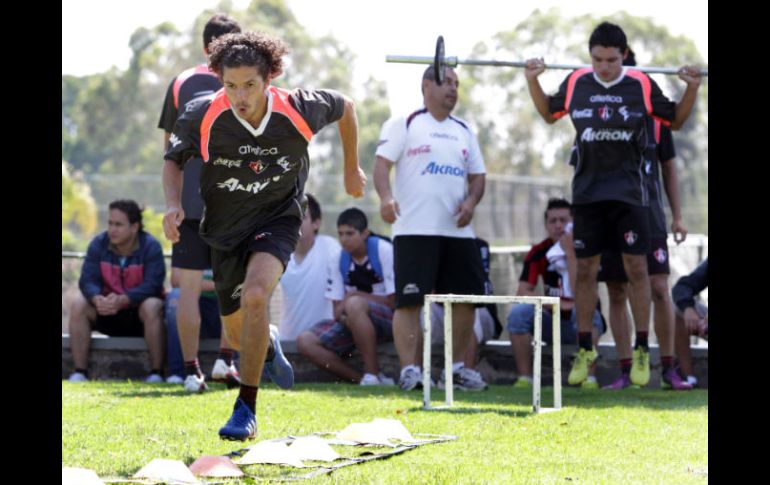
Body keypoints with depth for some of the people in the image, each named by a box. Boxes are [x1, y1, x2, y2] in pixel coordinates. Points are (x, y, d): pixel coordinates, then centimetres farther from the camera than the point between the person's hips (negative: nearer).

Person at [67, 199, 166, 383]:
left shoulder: (150, 247, -14)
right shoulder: (98, 244, -4)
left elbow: (152, 285, -25)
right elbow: (88, 280, -13)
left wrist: (121, 301, -41)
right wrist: (97, 299, -37)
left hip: (138, 312, -3)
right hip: (107, 316, 3)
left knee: (151, 306, -36)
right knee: (78, 304, -22)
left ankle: (156, 372, -30)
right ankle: (79, 371, -23)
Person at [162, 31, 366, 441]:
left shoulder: (299, 110, -21)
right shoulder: (202, 115, -20)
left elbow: (346, 107, 2)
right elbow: (173, 159, -1)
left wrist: (352, 170, 13)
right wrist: (173, 204, -19)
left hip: (277, 219, -3)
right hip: (224, 230, 3)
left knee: (255, 296, -31)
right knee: (238, 335, 12)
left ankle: (246, 410, -20)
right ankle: (268, 343, 52)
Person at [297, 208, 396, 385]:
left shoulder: (384, 251, -10)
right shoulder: (339, 259, 6)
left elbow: (394, 300, -14)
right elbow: (337, 308, 4)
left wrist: (355, 295, -13)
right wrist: (342, 314, -20)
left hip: (390, 320, -6)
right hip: (351, 323, 6)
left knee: (354, 304, -38)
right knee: (305, 341, -14)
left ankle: (373, 374, -30)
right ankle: (361, 379, -20)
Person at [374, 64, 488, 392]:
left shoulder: (464, 132, 19)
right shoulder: (404, 124, 2)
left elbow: (478, 175, 20)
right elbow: (382, 163, -7)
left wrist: (471, 201, 0)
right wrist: (386, 197, -25)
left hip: (457, 230, 6)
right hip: (414, 229, -6)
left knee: (466, 298, 5)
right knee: (410, 300, -10)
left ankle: (456, 367, 16)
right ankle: (409, 369, -10)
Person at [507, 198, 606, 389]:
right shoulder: (538, 252, -1)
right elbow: (523, 292, -8)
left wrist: (570, 253, -27)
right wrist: (559, 304, -20)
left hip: (581, 324, -3)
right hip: (552, 323, 3)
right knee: (518, 312, -23)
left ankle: (590, 379, -33)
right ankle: (524, 378, -20)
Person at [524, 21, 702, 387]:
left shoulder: (642, 86, -4)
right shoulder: (576, 83, 0)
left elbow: (676, 120, 10)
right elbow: (549, 114, 19)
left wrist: (692, 89, -5)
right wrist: (532, 81, 7)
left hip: (628, 192, -2)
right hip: (587, 190, 2)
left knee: (636, 267, -3)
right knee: (585, 269, 5)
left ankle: (642, 352, 4)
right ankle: (585, 350, 14)